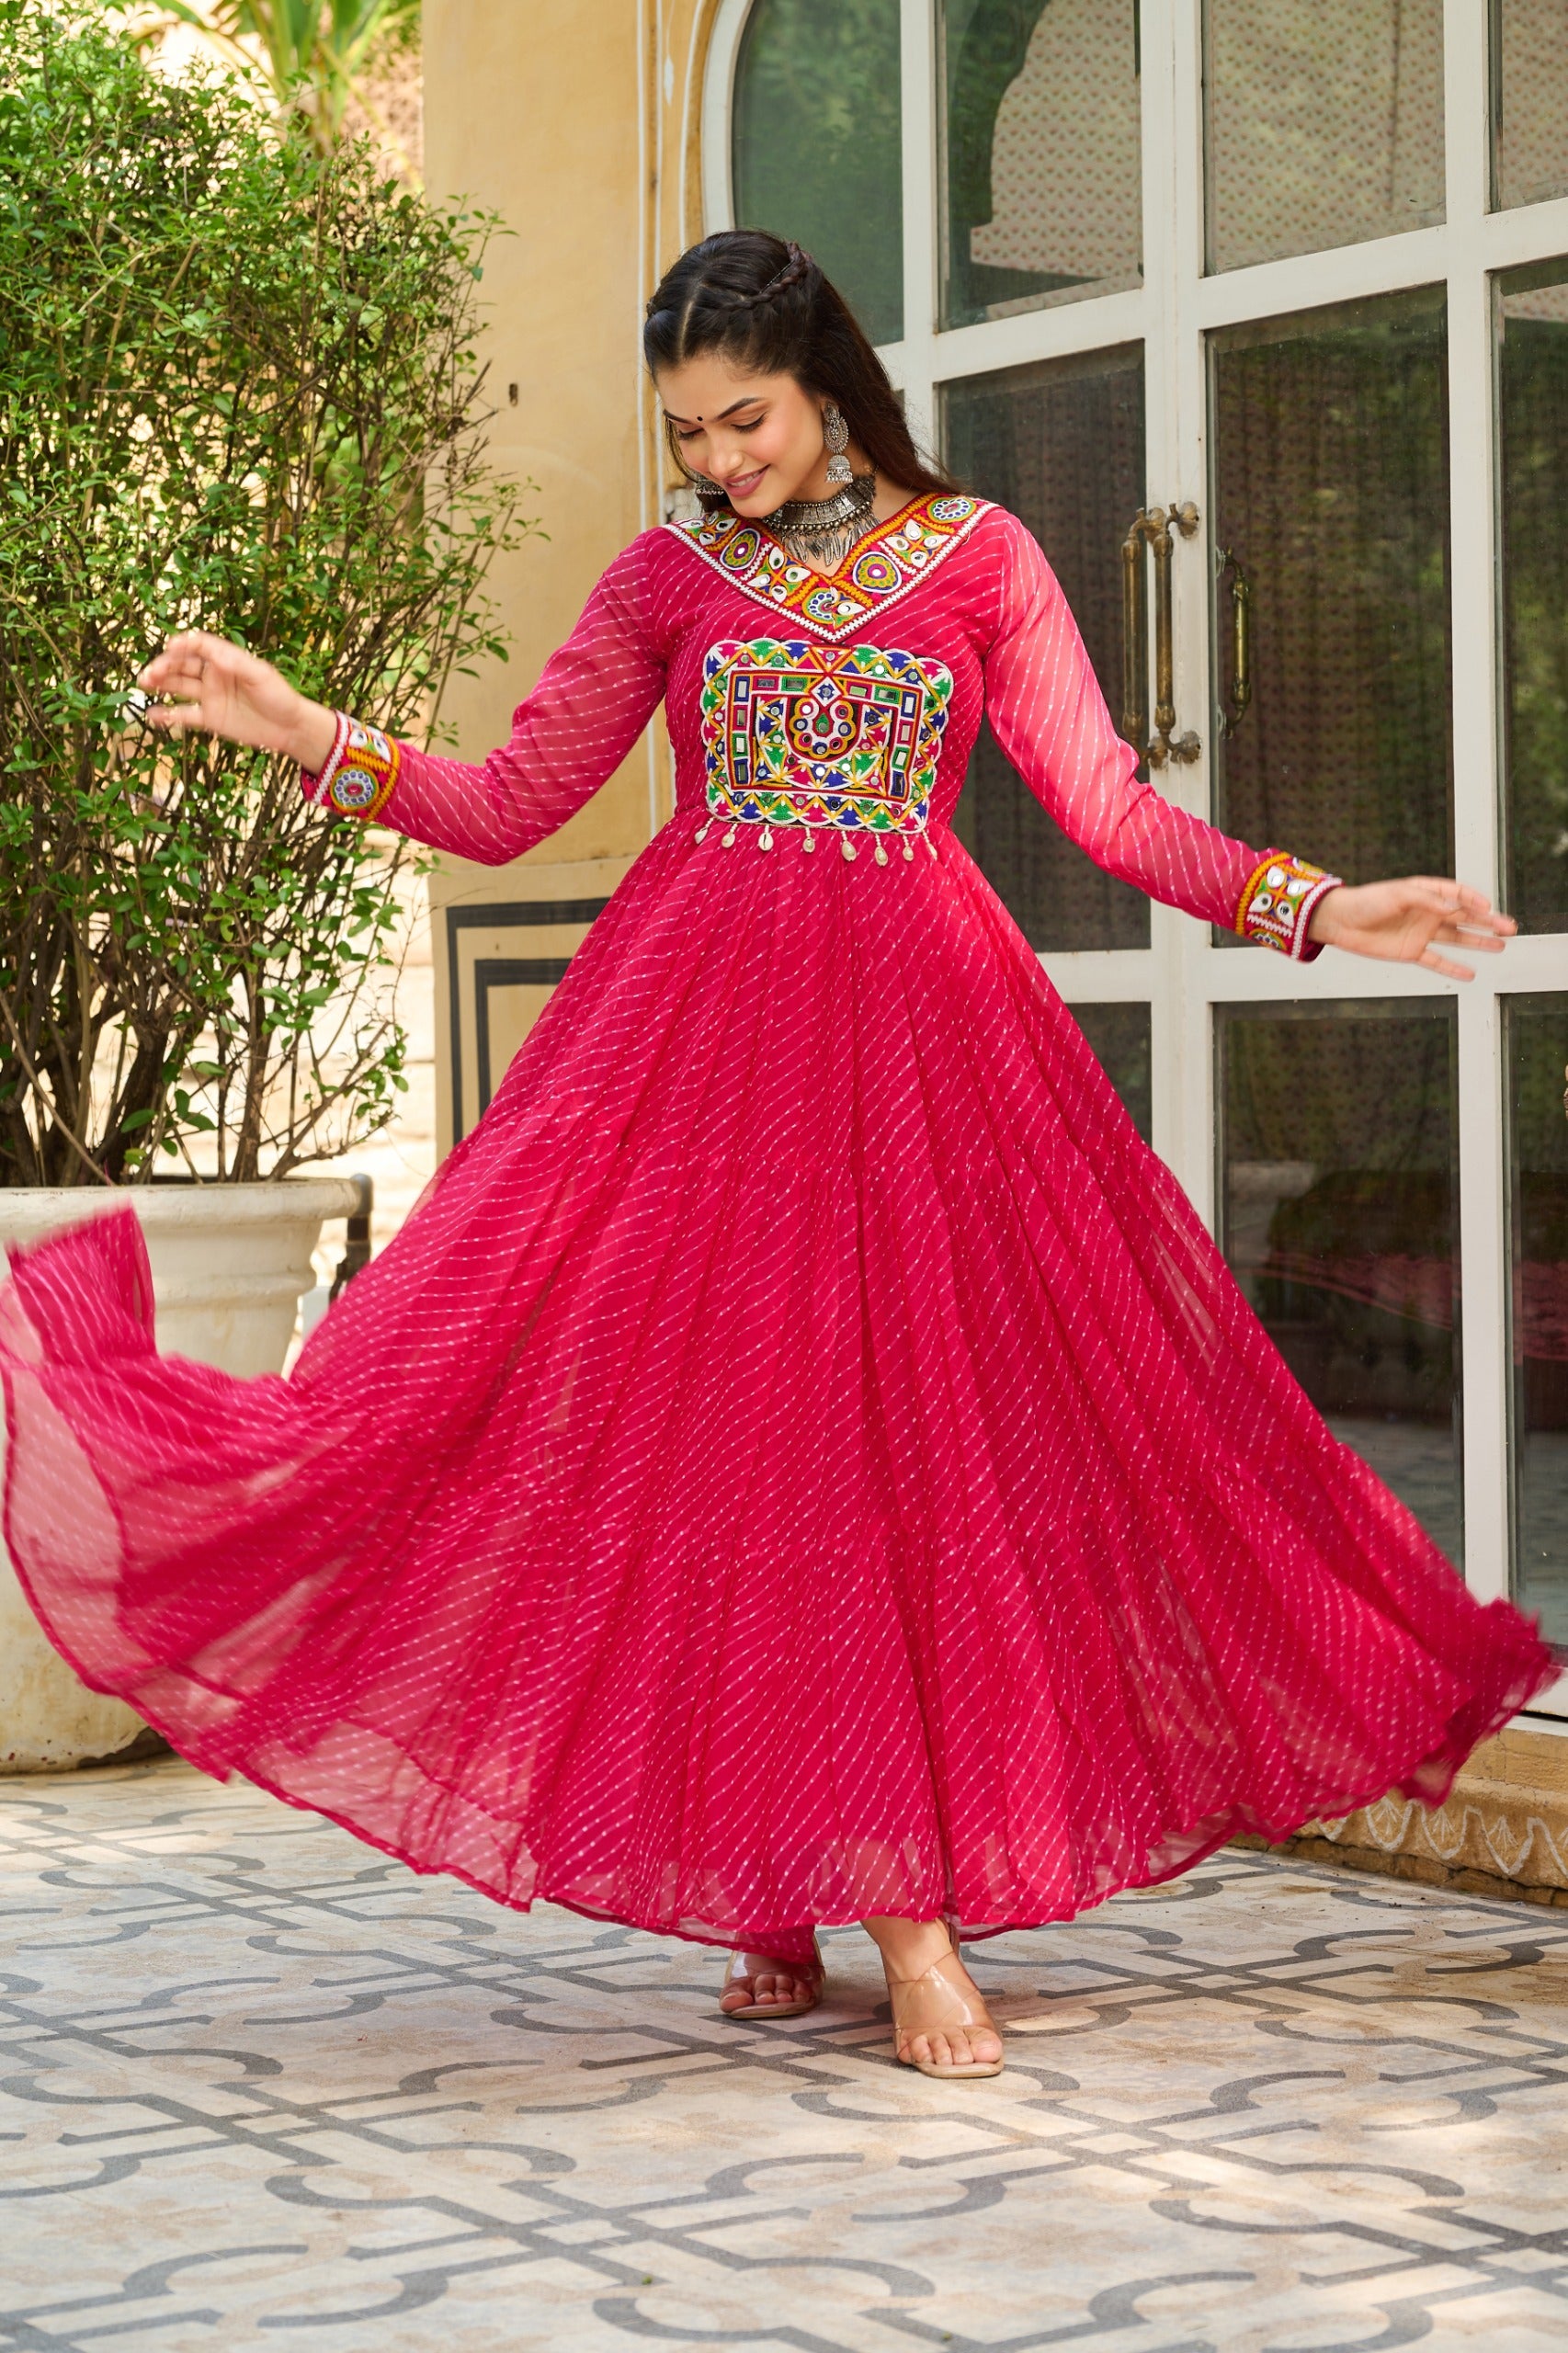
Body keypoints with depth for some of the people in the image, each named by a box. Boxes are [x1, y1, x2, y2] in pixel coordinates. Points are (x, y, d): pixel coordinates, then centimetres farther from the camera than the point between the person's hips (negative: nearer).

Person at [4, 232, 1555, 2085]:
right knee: (719, 1426, -5)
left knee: (925, 1431, -5)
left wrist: (1314, 906, -6)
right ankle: (775, 1901, 3)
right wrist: (303, 734, -1)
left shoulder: (977, 556, 7)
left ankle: (907, 1908, 0)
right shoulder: (667, 579, 9)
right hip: (705, 1022, 0)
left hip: (920, 1025, 0)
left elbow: (1109, 806, 5)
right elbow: (508, 804, 10)